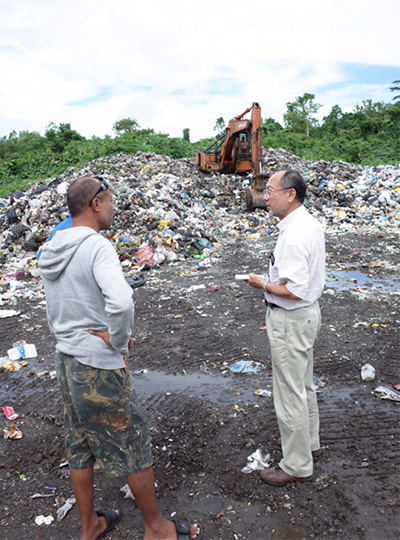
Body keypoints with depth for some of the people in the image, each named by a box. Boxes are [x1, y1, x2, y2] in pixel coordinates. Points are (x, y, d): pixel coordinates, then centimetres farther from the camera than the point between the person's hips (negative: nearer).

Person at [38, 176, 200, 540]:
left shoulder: (51, 252, 6)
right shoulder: (97, 247, -20)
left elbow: (57, 313, 11)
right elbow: (121, 302, -37)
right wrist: (117, 339, -19)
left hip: (66, 362, 8)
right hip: (100, 368, -8)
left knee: (79, 448, 20)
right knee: (133, 448, 9)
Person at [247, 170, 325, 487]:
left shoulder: (294, 236, -27)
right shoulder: (311, 223, 5)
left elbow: (295, 291, -30)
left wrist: (264, 284, -15)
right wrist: (275, 278, 10)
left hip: (291, 320, -11)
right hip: (308, 312, 11)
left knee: (290, 394, 6)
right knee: (304, 385, 26)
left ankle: (297, 466, 25)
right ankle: (309, 442, 46)